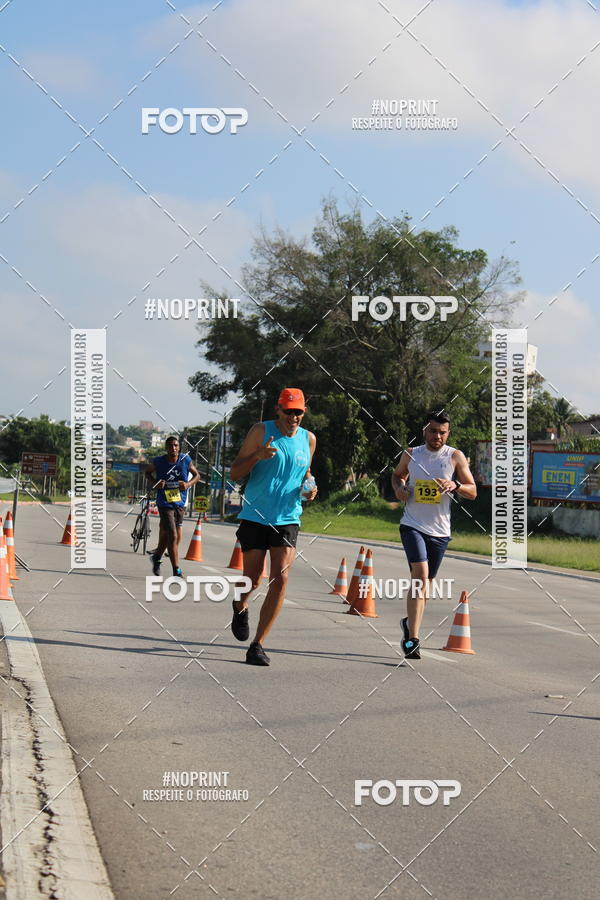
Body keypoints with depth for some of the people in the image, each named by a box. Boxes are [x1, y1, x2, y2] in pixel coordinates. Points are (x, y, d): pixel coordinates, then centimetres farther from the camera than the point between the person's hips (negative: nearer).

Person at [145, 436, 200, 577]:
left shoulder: (185, 459, -4)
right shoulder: (158, 462, -7)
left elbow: (196, 475, 9)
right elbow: (148, 472, 12)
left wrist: (188, 484, -12)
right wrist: (154, 483, -8)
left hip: (180, 503, 3)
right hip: (164, 504, -3)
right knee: (173, 536, -13)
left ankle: (156, 557, 44)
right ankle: (176, 571, -8)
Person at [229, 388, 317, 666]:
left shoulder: (308, 439, 9)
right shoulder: (261, 432, -3)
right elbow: (235, 473, -3)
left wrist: (309, 491, 4)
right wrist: (256, 456, -22)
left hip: (288, 519, 2)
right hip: (255, 517, -2)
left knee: (280, 579, -11)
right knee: (253, 579, 2)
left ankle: (257, 645, -4)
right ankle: (240, 607, 40)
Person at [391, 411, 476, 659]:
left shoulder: (455, 457, 0)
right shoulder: (410, 455, 5)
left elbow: (472, 492, -1)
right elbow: (397, 474, 24)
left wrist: (455, 485, -21)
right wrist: (398, 487, 2)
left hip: (440, 530, 2)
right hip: (413, 525, -1)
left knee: (426, 581, 13)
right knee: (420, 574, -20)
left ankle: (410, 623, 38)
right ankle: (412, 637, -22)